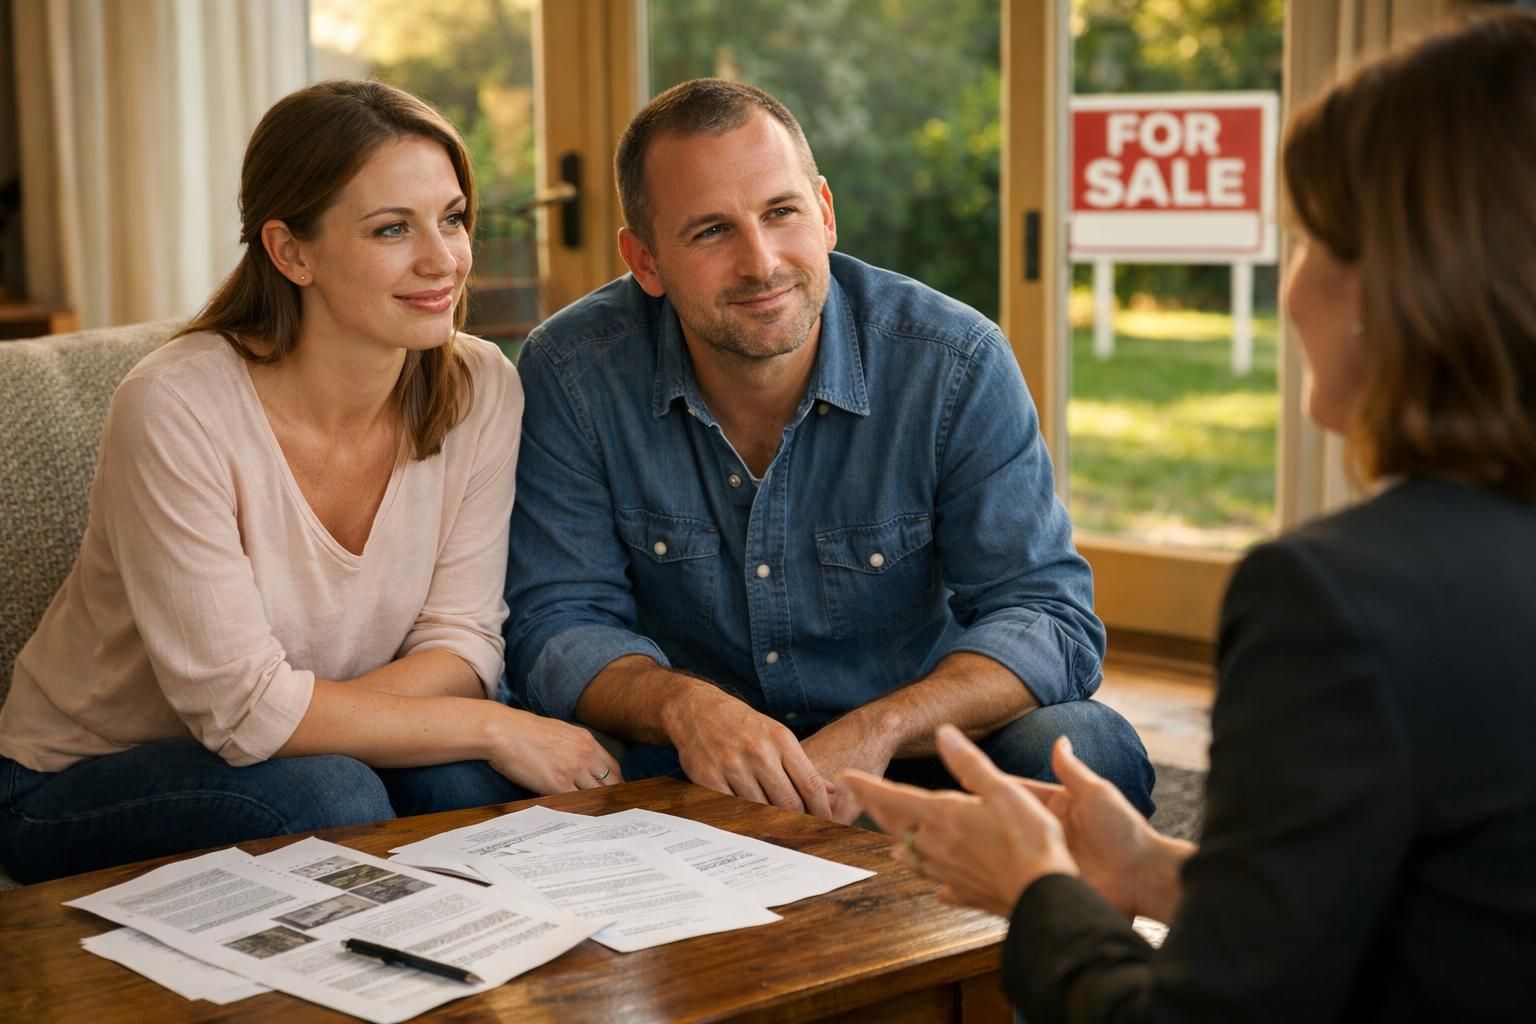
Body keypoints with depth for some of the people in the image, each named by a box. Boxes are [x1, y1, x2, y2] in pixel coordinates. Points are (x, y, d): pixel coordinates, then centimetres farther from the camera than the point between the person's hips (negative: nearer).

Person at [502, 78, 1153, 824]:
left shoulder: (956, 365, -11)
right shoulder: (572, 375, -10)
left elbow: (1046, 617, -12)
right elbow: (557, 626, -7)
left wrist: (877, 731, -31)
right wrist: (682, 704, -30)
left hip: (914, 759, 1)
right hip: (686, 776, -1)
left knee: (1086, 750, -28)